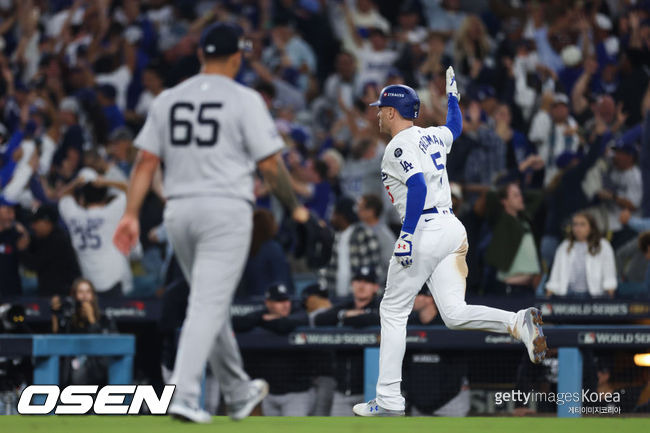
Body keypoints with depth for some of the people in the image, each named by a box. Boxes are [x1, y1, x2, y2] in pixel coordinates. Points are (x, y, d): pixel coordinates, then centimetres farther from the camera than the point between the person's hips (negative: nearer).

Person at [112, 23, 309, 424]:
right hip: (226, 208, -5)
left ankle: (239, 393, 31)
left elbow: (146, 161, 3)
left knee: (212, 302, 19)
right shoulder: (245, 100, -5)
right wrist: (295, 207, 7)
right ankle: (184, 397, -21)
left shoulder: (167, 100, 9)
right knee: (209, 305, -8)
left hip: (178, 210, 5)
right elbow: (270, 164, -6)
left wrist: (132, 214, 2)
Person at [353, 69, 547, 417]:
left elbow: (418, 186, -24)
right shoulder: (433, 136, 16)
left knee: (393, 311, 4)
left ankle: (389, 400, 4)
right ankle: (519, 323, -23)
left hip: (425, 231, -8)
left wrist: (407, 235, -29)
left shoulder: (399, 146, -9)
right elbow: (455, 126, 39)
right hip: (453, 228, 8)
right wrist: (452, 94, 56)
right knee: (454, 314, 2)